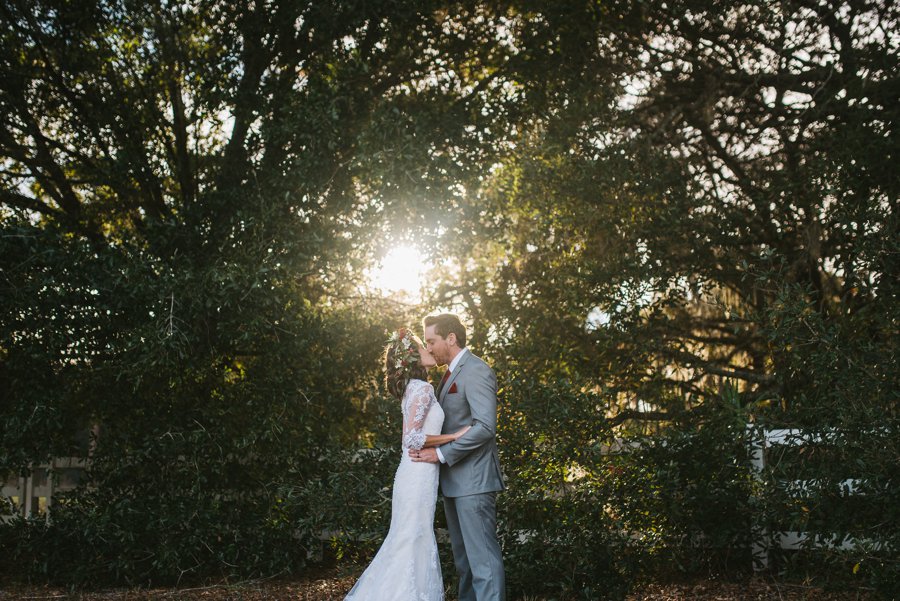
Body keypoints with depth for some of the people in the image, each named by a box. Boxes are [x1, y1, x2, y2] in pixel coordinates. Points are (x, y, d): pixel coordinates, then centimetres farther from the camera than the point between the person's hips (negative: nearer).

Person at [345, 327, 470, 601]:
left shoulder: (412, 388, 14)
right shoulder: (423, 388, -14)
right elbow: (412, 439, -21)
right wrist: (455, 436, -16)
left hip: (414, 474, 9)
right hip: (419, 476, -9)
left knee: (408, 540, 15)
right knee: (413, 542, -2)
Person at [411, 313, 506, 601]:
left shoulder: (476, 372, -13)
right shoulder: (451, 374, 17)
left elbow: (485, 426, -22)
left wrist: (441, 454, -20)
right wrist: (427, 446, 7)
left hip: (473, 480, -10)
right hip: (454, 481, 10)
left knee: (482, 556, -8)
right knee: (463, 555, 15)